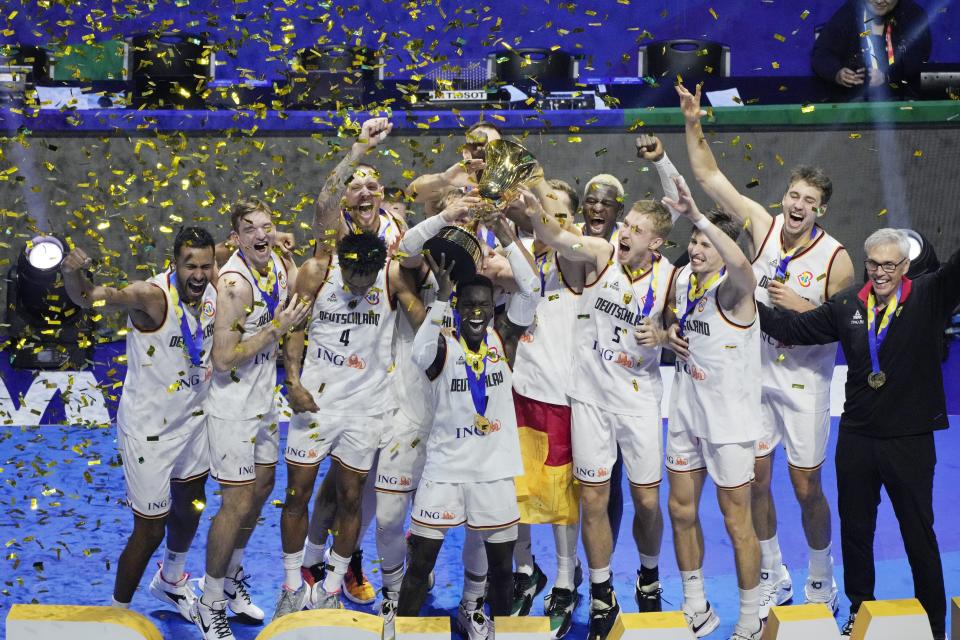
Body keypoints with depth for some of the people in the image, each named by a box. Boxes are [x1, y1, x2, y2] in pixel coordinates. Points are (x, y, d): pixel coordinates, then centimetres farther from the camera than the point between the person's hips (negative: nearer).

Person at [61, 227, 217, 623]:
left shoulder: (214, 288, -10)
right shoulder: (152, 296, -29)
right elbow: (89, 297, -44)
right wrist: (72, 273, -64)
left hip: (192, 418, 7)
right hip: (149, 429, -7)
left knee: (191, 504, 26)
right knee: (150, 529, 1)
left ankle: (171, 582, 53)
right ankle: (118, 613, 24)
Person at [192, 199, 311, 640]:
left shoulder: (276, 264, 0)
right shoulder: (235, 282, -25)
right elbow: (223, 360, -26)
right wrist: (276, 328, -25)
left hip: (264, 401, 9)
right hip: (233, 409, -9)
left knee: (261, 488, 20)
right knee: (237, 504, -3)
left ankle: (232, 578, 40)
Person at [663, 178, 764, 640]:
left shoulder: (733, 288, -20)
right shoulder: (682, 279, 3)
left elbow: (741, 264, -45)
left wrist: (698, 216, -48)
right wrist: (674, 332, 0)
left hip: (729, 420, -7)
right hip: (686, 412, 7)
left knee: (736, 521, 3)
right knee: (682, 510, 14)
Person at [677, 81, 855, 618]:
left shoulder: (836, 259, -13)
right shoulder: (763, 225, -5)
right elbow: (710, 176, -4)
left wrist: (799, 306, -23)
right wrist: (694, 123, -13)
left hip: (804, 381, -3)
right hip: (755, 372, 3)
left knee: (807, 487, 4)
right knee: (756, 480, 9)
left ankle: (822, 583, 24)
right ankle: (774, 578, 26)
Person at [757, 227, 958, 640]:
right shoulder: (848, 305, 3)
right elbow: (793, 329, 8)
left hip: (910, 440, -4)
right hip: (857, 436, 4)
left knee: (919, 536, 9)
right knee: (855, 531, 16)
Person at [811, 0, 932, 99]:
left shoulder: (914, 14, 1)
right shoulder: (846, 13, 1)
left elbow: (920, 57, -9)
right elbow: (821, 53, -3)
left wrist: (887, 76, -27)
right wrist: (837, 73, -25)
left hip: (904, 98, -1)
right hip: (854, 97, 1)